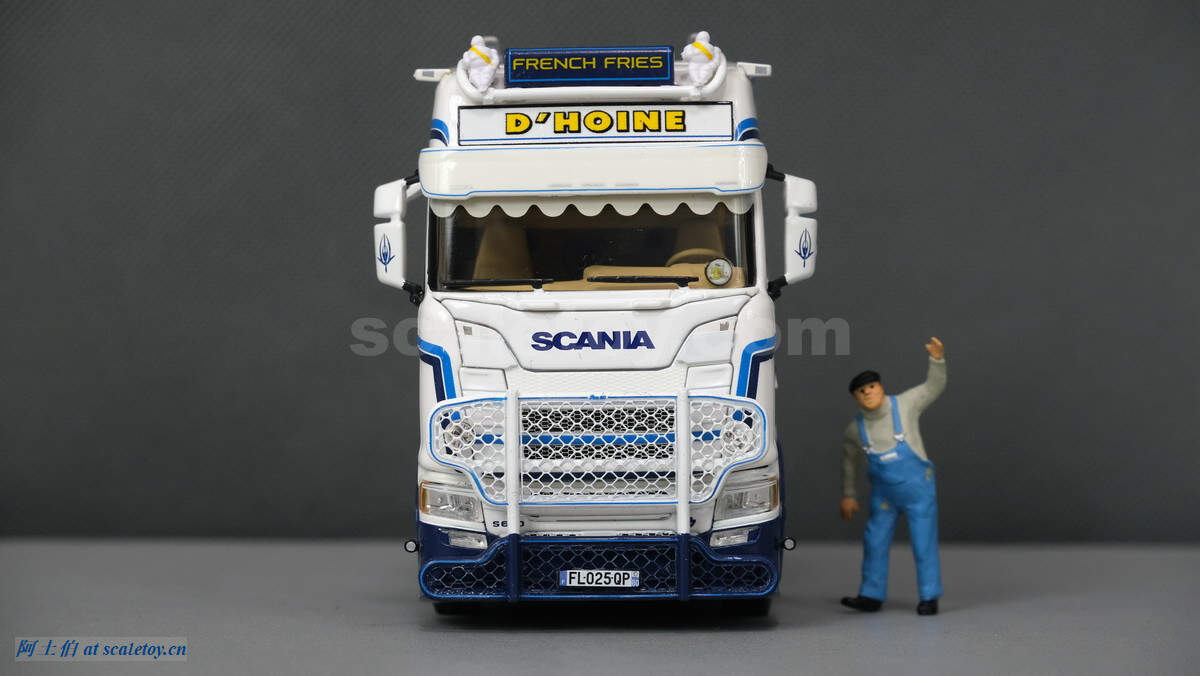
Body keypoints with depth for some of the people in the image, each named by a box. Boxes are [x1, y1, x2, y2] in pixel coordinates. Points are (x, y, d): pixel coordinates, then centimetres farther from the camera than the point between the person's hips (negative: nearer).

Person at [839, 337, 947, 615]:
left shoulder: (903, 404, -10)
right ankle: (872, 597, 17)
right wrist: (847, 495, 16)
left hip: (918, 489, -3)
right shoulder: (854, 429, -3)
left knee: (924, 543, -2)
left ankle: (929, 598, 9)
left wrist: (937, 358, -28)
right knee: (874, 542, 6)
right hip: (884, 493, 3)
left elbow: (934, 386, -10)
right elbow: (849, 460, 13)